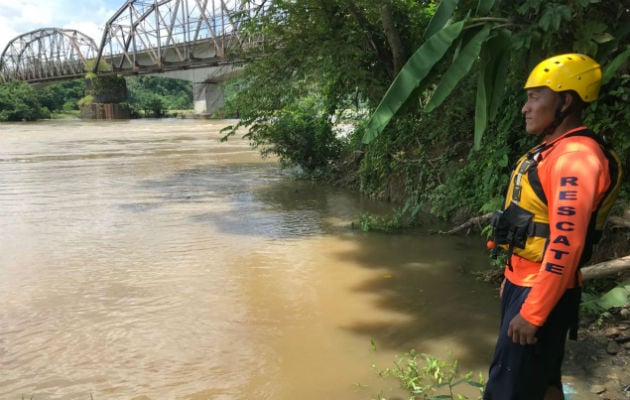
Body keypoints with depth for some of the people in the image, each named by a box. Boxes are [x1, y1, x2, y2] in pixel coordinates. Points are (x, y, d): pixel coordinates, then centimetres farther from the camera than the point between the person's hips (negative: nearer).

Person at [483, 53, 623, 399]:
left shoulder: (576, 158, -21)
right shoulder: (551, 150, 11)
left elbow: (566, 245, -26)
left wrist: (532, 312, -24)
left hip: (543, 292, -9)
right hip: (523, 282, 9)